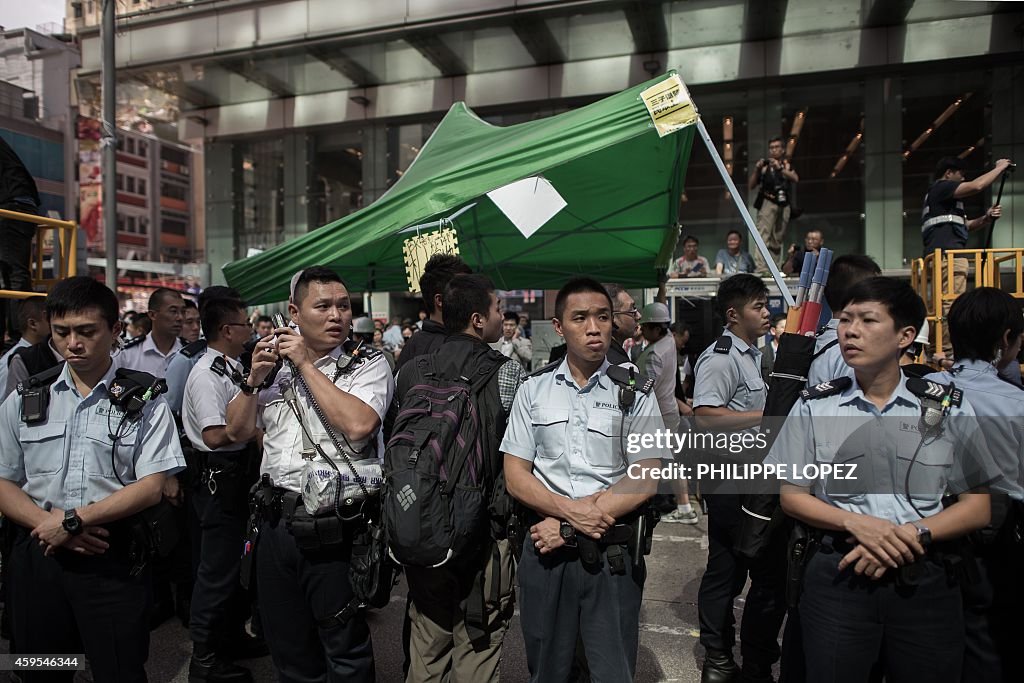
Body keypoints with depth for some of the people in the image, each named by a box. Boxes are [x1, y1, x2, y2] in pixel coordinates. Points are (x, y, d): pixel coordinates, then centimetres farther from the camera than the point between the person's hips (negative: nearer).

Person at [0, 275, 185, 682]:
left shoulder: (144, 402, -4)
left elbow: (151, 488, -9)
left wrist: (72, 519, -15)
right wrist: (48, 524, -12)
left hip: (114, 560, -3)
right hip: (37, 555, 3)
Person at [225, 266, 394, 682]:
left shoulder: (369, 364, -6)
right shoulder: (275, 360, 8)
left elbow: (358, 424, -24)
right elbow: (238, 432, 10)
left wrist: (307, 364, -18)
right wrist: (254, 378, -7)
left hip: (334, 527, -5)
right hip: (276, 520, 5)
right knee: (288, 649, 22)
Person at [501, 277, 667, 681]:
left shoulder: (635, 393, -3)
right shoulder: (534, 389, 2)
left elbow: (644, 480, -8)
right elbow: (515, 477, 0)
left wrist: (567, 527, -14)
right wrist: (572, 510, -17)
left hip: (613, 554, -1)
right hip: (546, 547, 2)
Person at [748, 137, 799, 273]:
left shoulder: (787, 164, 15)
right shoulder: (764, 165, 8)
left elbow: (795, 179, -3)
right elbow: (751, 185, 4)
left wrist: (780, 168, -14)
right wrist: (756, 169, -9)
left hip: (784, 205, 3)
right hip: (768, 203, -3)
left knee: (777, 240, 5)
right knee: (763, 236, -18)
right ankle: (761, 269, -27)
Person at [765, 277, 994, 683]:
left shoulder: (950, 407, 1)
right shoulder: (815, 406, 0)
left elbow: (977, 508, 2)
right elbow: (791, 496, 2)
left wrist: (912, 535, -14)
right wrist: (856, 523, -14)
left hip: (926, 583, 1)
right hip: (837, 578, 0)